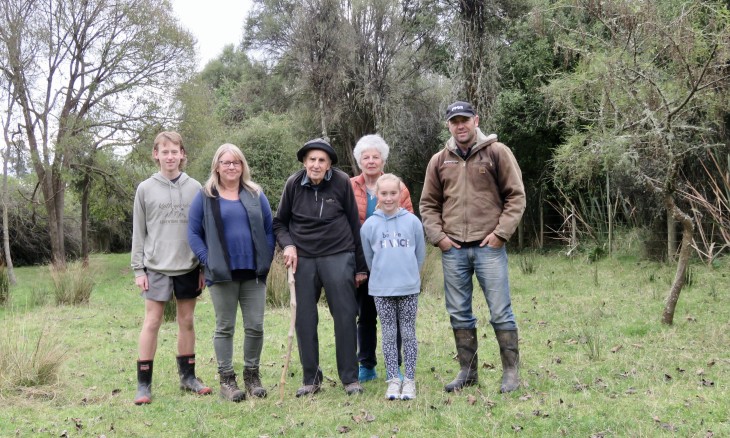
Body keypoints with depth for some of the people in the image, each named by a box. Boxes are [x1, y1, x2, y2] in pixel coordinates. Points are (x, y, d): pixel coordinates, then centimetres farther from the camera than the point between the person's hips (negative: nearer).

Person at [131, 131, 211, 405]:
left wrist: (204, 266, 3)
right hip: (157, 266, -2)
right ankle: (143, 384, 7)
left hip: (188, 266, 2)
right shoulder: (145, 189, 2)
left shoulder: (195, 187, 5)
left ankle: (188, 377, 21)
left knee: (187, 321, 9)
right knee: (152, 322, -1)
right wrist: (138, 269, -2)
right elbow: (138, 232, 3)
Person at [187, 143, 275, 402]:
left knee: (255, 327, 5)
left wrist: (266, 260, -1)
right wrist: (208, 260, -9)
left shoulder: (256, 195, 9)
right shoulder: (205, 197, 2)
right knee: (225, 328, 6)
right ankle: (226, 379, 16)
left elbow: (269, 229, 10)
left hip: (254, 273, 2)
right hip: (222, 274, -2)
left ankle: (252, 375, 20)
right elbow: (193, 232, 2)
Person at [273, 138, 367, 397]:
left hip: (338, 257, -2)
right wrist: (287, 244, -8)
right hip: (303, 259, 2)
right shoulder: (293, 184, 0)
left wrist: (361, 266, 2)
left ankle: (350, 378, 12)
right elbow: (279, 222, 12)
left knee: (345, 317, 0)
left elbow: (354, 224, 1)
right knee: (305, 320, 4)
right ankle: (311, 379, 18)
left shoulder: (341, 182, -4)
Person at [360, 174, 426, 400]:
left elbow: (420, 254, 7)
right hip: (381, 290, 1)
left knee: (408, 333, 6)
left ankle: (410, 379, 13)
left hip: (409, 288, 0)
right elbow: (368, 257, 10)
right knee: (389, 334, 6)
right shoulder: (369, 225, -1)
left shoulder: (412, 221, -2)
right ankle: (393, 380, 13)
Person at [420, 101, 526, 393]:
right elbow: (428, 204, 15)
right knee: (459, 313, 10)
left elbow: (516, 196, -1)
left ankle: (511, 371, 13)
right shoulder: (439, 161, 10)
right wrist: (437, 235, 1)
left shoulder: (496, 152, 1)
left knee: (500, 312, 0)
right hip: (452, 250, 4)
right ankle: (468, 371, 21)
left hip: (489, 247, -4)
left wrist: (501, 232, -9)